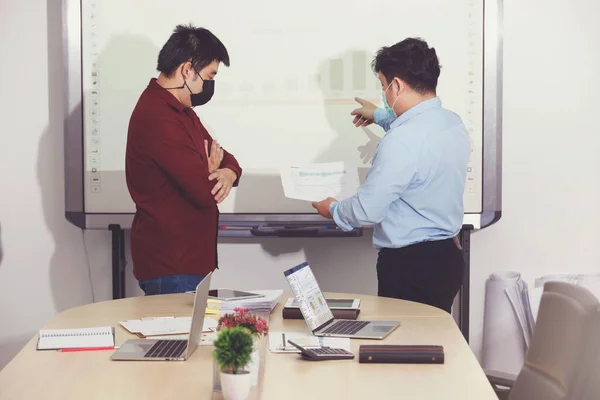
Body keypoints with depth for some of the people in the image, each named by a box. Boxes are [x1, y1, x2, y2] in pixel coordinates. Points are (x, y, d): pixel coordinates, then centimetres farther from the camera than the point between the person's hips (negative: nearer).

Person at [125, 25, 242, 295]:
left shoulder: (180, 110, 13)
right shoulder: (158, 118, -22)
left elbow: (224, 158, 15)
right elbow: (205, 192, -24)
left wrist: (229, 173, -10)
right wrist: (212, 172, 0)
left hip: (187, 259, 10)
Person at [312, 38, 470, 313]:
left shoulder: (401, 142, -25)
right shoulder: (453, 123, 4)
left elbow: (367, 211, -19)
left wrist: (333, 209, 1)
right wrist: (382, 117, 43)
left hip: (410, 266, -9)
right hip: (447, 257, 9)